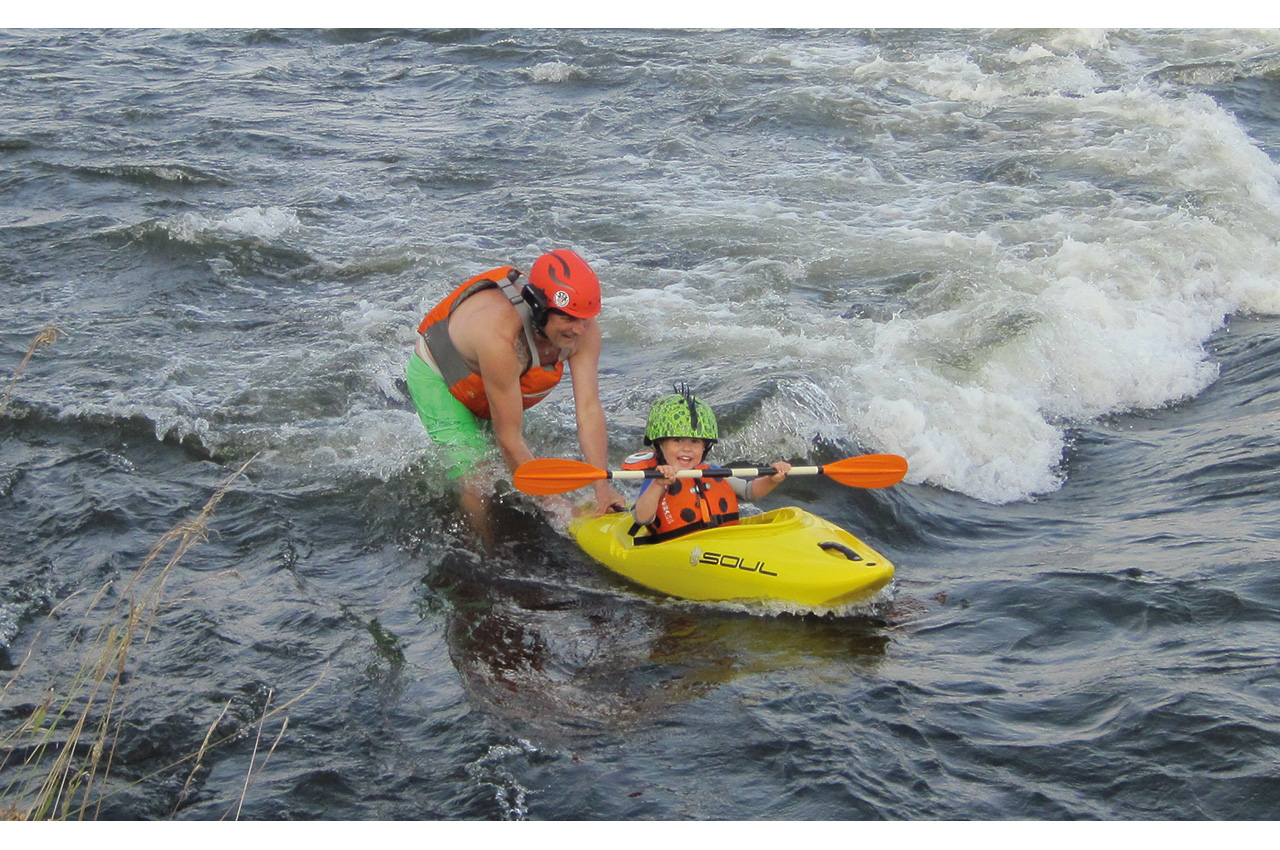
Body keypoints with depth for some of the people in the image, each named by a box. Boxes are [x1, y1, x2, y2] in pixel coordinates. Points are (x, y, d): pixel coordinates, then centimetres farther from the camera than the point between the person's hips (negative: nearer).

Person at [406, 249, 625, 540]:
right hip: (437, 379, -6)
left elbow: (589, 409, -28)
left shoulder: (583, 329, -27)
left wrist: (602, 486, -38)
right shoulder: (501, 337, -44)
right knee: (477, 483, -14)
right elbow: (509, 439, -38)